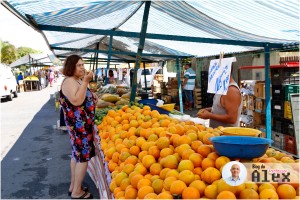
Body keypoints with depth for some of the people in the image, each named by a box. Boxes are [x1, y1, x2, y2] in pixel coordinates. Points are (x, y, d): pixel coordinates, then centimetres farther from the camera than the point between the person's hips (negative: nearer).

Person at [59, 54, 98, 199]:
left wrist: (93, 100, 9)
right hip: (79, 124, -10)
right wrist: (85, 81, -28)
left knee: (77, 154, 16)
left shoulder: (78, 80, 13)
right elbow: (77, 101, -31)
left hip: (82, 123, 10)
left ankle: (73, 186, 29)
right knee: (83, 156, -3)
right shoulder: (69, 81, -17)